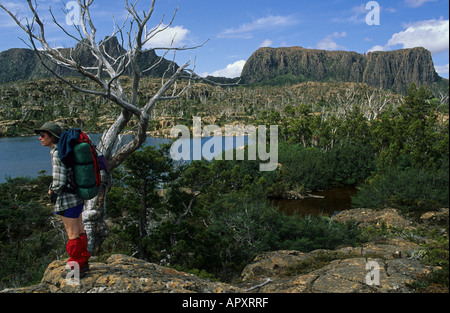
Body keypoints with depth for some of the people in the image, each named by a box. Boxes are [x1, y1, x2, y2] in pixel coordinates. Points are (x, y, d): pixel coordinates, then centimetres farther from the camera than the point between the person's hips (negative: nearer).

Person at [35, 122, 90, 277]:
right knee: (79, 230, 19)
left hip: (67, 200, -9)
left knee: (72, 234, 6)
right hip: (77, 196, 9)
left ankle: (76, 266, 21)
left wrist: (52, 190, -4)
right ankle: (83, 262, 33)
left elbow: (59, 181, -25)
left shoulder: (57, 154, -21)